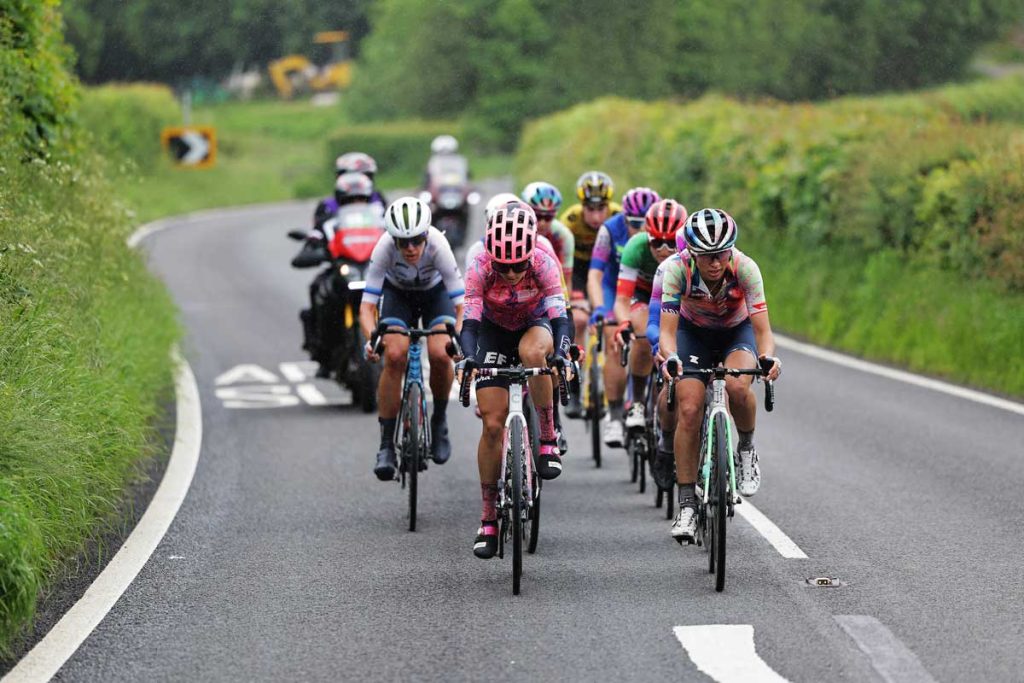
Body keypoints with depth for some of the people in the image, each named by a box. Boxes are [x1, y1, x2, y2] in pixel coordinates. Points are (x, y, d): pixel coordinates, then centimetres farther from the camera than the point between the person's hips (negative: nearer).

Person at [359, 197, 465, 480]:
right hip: (397, 294, 0)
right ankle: (387, 444, -14)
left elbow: (462, 303, -34)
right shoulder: (385, 247, -34)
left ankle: (440, 420, 5)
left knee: (440, 355, -25)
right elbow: (367, 306, -32)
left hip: (435, 292, 0)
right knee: (395, 356, -23)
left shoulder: (438, 246, -35)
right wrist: (371, 338, -51)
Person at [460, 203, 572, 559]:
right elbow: (470, 321, -33)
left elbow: (559, 315, -35)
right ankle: (488, 520, 1)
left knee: (532, 351, -39)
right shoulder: (480, 267, -29)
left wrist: (560, 354, -53)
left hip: (535, 324, -1)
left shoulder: (543, 263, -30)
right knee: (492, 423, -9)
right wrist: (469, 360, -50)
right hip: (494, 331, 1)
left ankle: (548, 441, -22)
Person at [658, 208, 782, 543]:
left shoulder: (745, 268, -32)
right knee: (688, 409, -16)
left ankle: (747, 451, -4)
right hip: (694, 332, 1)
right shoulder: (678, 270, -31)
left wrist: (768, 357, -53)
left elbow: (762, 330, -32)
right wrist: (670, 357, -53)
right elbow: (667, 330, -31)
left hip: (737, 331, -1)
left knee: (736, 386, -33)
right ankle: (687, 506, -6)